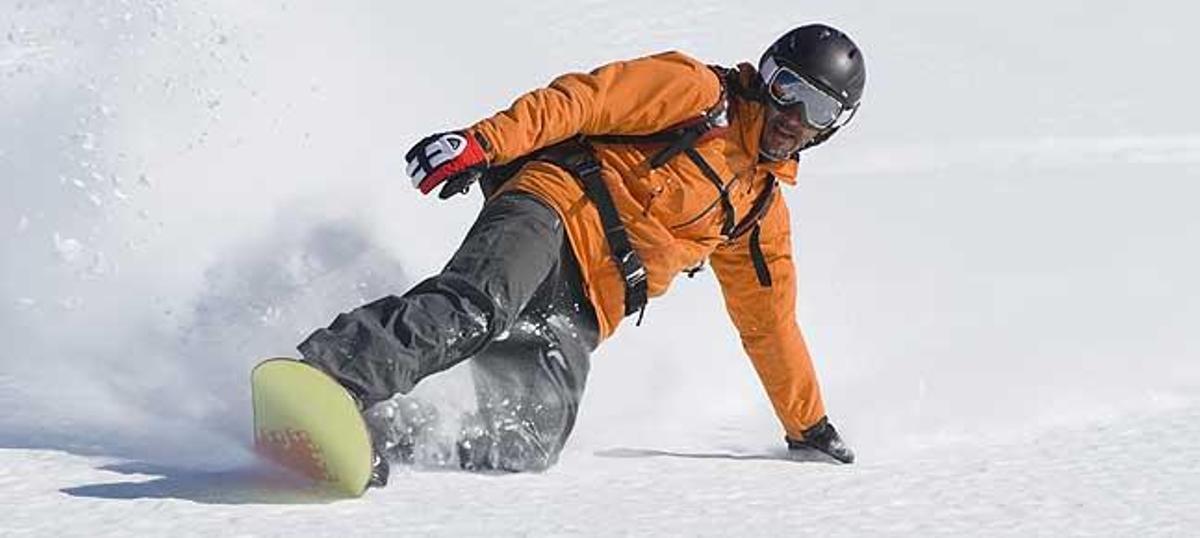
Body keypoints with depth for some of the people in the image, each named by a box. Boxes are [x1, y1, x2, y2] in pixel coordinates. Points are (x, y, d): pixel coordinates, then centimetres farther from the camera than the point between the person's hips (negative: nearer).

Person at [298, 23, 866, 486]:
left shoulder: (761, 210, 28)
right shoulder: (697, 91, 8)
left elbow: (770, 325, 36)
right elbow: (583, 99, -4)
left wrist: (809, 427, 37)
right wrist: (482, 142, -20)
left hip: (579, 310, 6)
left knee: (531, 441, -23)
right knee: (477, 305, -39)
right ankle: (327, 377, -48)